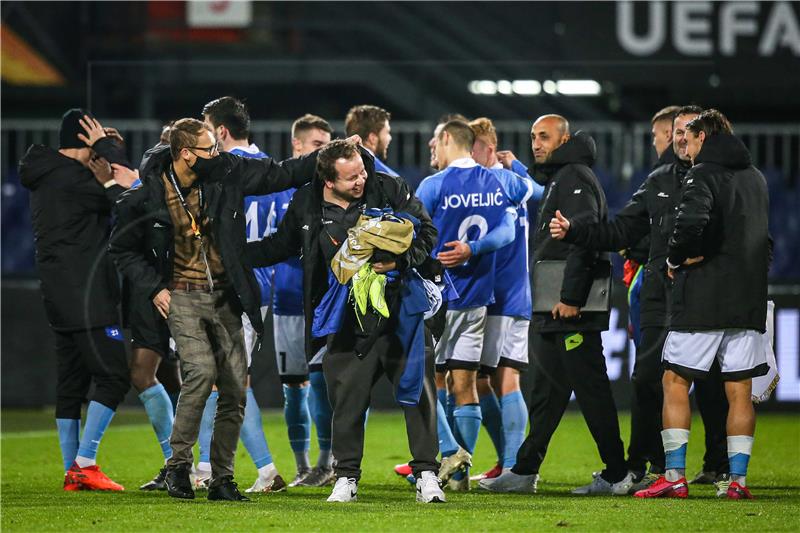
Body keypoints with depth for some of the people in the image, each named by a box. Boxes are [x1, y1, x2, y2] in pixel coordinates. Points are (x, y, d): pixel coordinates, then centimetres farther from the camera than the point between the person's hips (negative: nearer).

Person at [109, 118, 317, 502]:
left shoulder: (226, 175, -2)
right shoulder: (147, 196, -7)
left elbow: (280, 175, 10)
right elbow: (122, 249, 6)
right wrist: (153, 287, -3)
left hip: (224, 297, 4)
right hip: (182, 297, -4)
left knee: (235, 387, -2)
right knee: (202, 370, -24)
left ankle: (222, 478, 10)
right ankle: (178, 464, -9)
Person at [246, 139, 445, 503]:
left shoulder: (389, 190, -5)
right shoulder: (306, 206, -1)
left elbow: (426, 233, -1)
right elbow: (279, 247, 16)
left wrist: (401, 261, -19)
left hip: (400, 311, -1)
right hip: (347, 322, 1)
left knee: (418, 393, -1)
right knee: (347, 400, 3)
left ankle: (426, 474, 8)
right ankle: (346, 478, 15)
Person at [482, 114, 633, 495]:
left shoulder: (575, 178, -11)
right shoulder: (556, 179, 21)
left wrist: (571, 298, -24)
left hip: (574, 311, -10)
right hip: (553, 311, 10)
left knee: (590, 389, -8)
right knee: (546, 391, 12)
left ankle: (616, 475, -5)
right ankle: (524, 471, 17)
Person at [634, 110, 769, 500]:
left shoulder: (704, 174, -8)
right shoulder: (756, 178, 16)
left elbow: (693, 219, -27)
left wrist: (676, 258, -10)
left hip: (703, 298, -6)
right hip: (748, 299, 6)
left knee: (675, 382, 2)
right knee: (740, 391, 6)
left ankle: (674, 476, -3)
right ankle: (738, 479, 2)